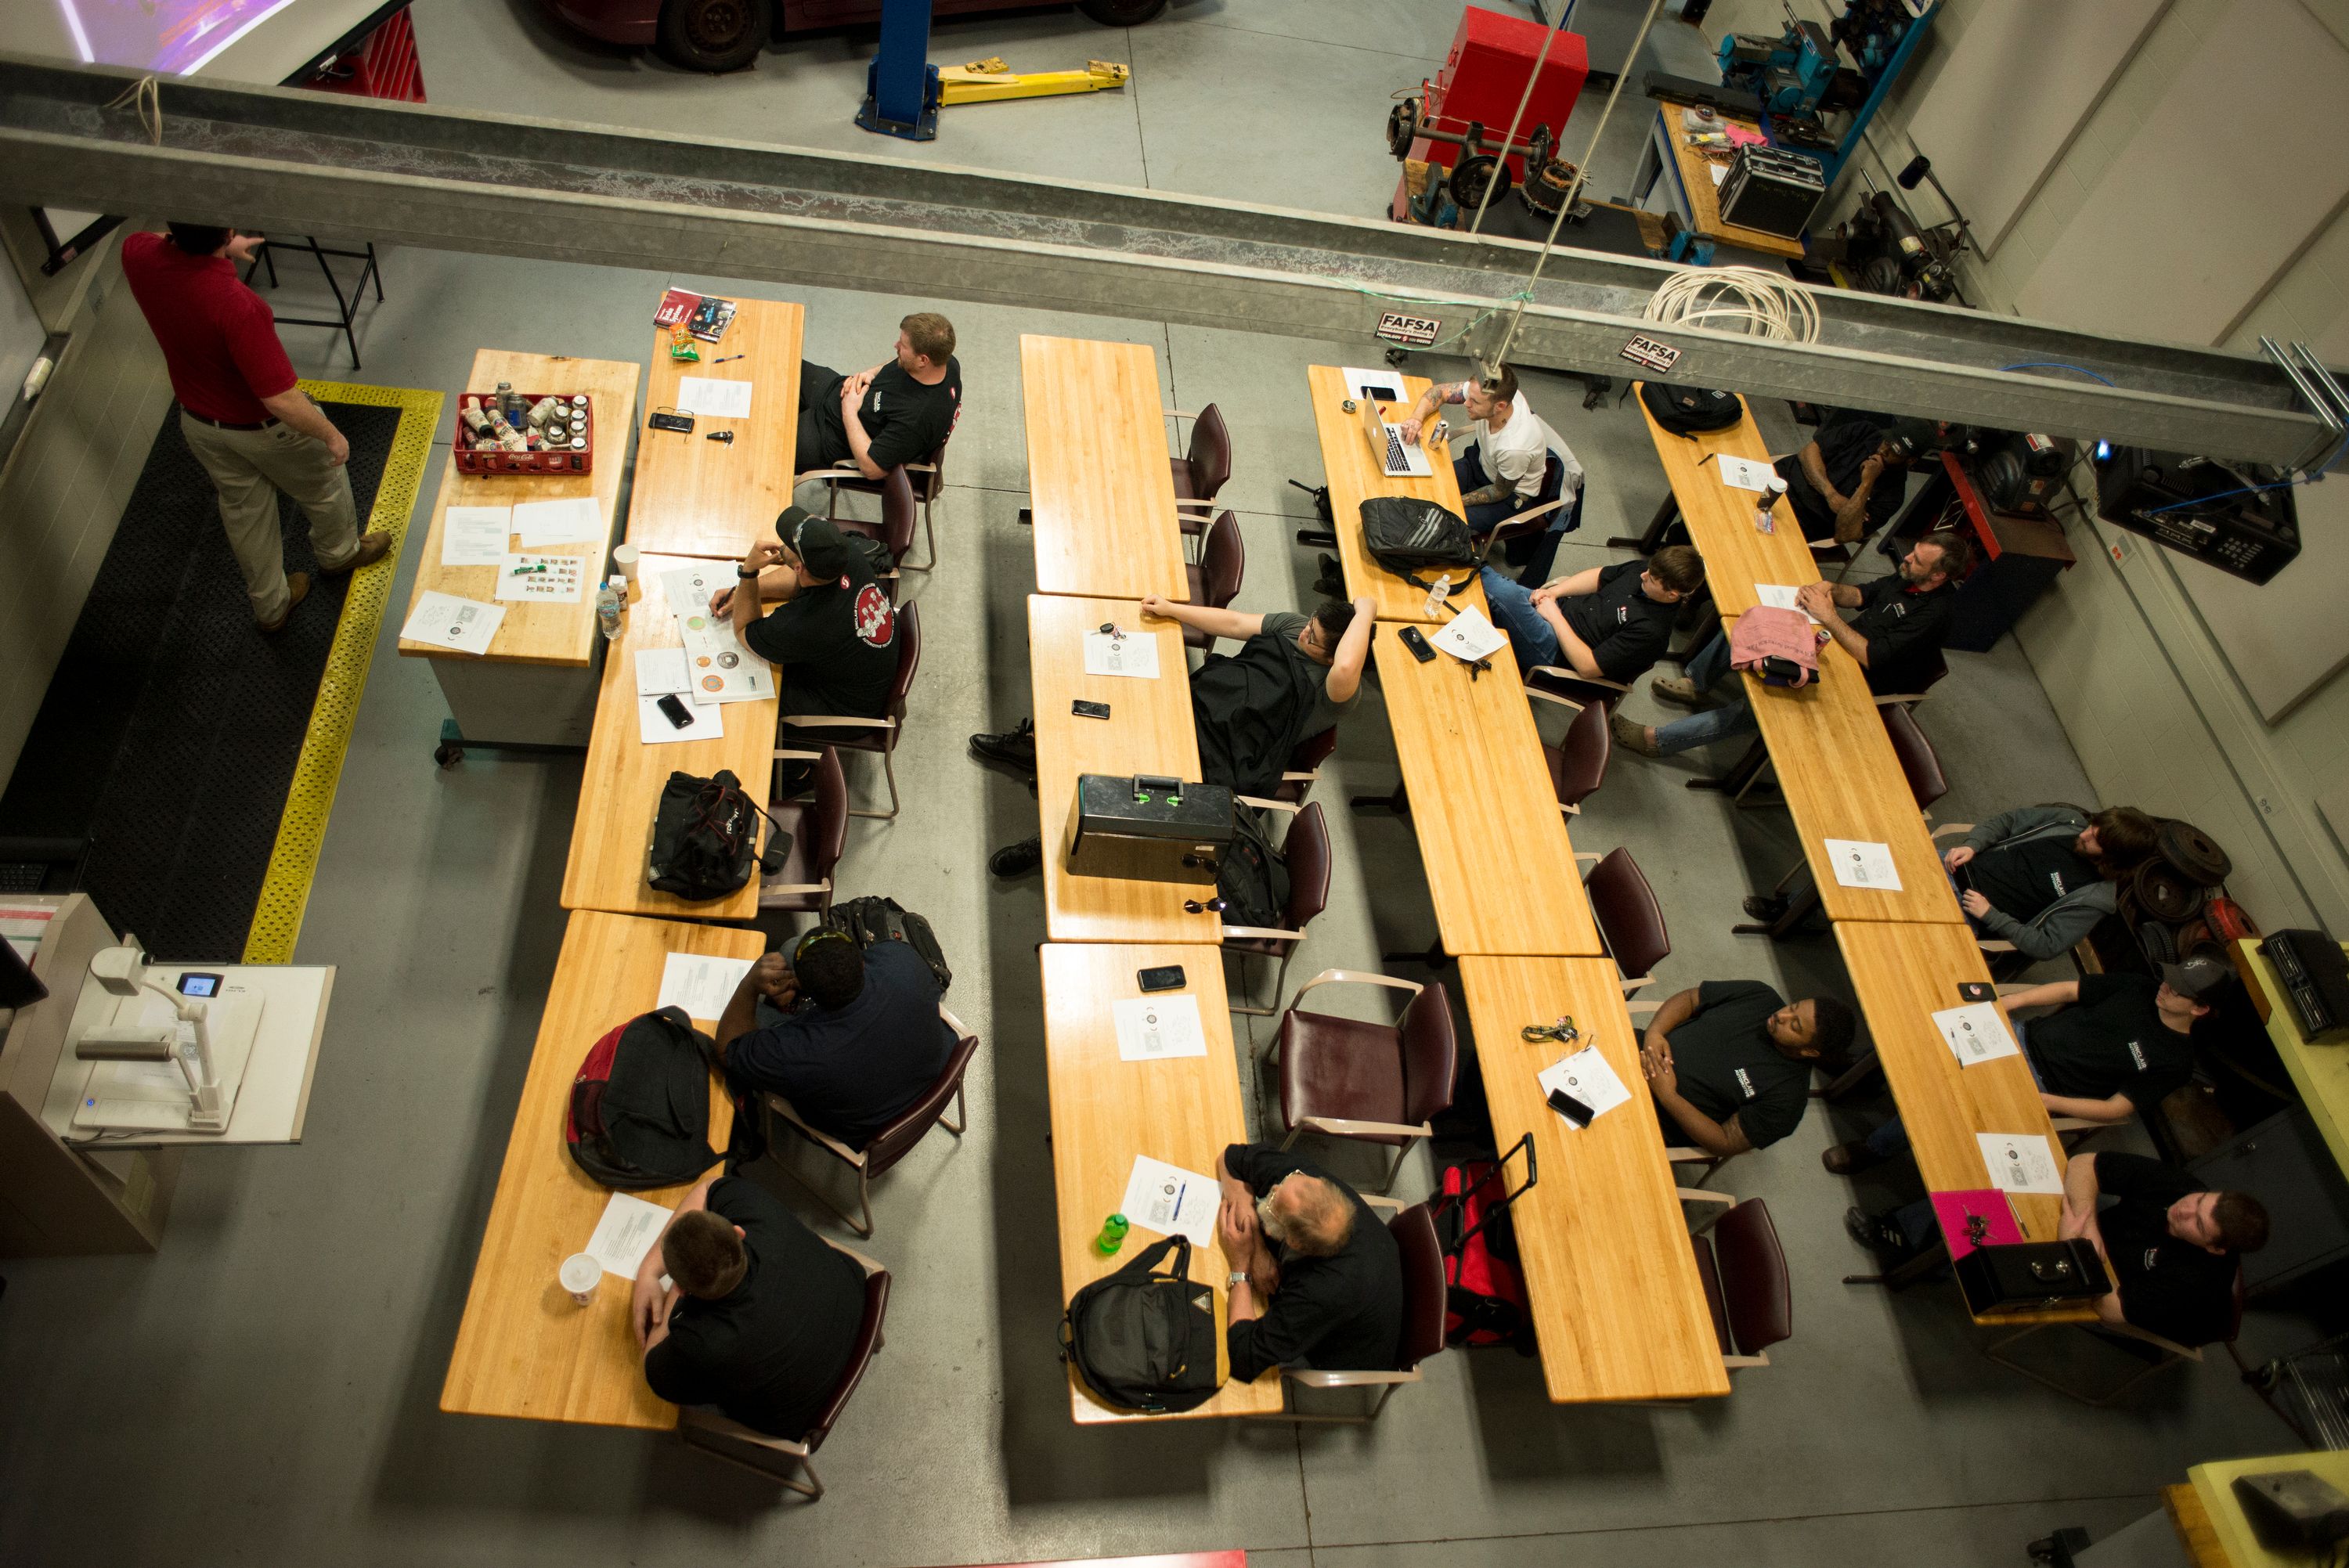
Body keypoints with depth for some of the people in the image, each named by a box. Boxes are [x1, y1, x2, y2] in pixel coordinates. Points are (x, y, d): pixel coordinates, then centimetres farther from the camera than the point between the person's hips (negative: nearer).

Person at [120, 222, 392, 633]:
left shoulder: (139, 255, -20)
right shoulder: (238, 307, -41)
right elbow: (281, 400, -35)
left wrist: (221, 248, 11)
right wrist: (331, 435, -19)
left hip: (198, 422, 6)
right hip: (264, 428, -6)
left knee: (243, 511, 26)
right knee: (323, 487, 26)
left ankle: (270, 605, 45)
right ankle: (339, 553, 55)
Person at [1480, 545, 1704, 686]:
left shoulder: (1651, 631, -25)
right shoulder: (1639, 571, -2)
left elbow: (1588, 666, -25)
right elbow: (1599, 576, 13)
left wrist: (1554, 615, -19)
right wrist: (1553, 591, -5)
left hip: (1554, 654, -8)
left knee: (1504, 592, -26)